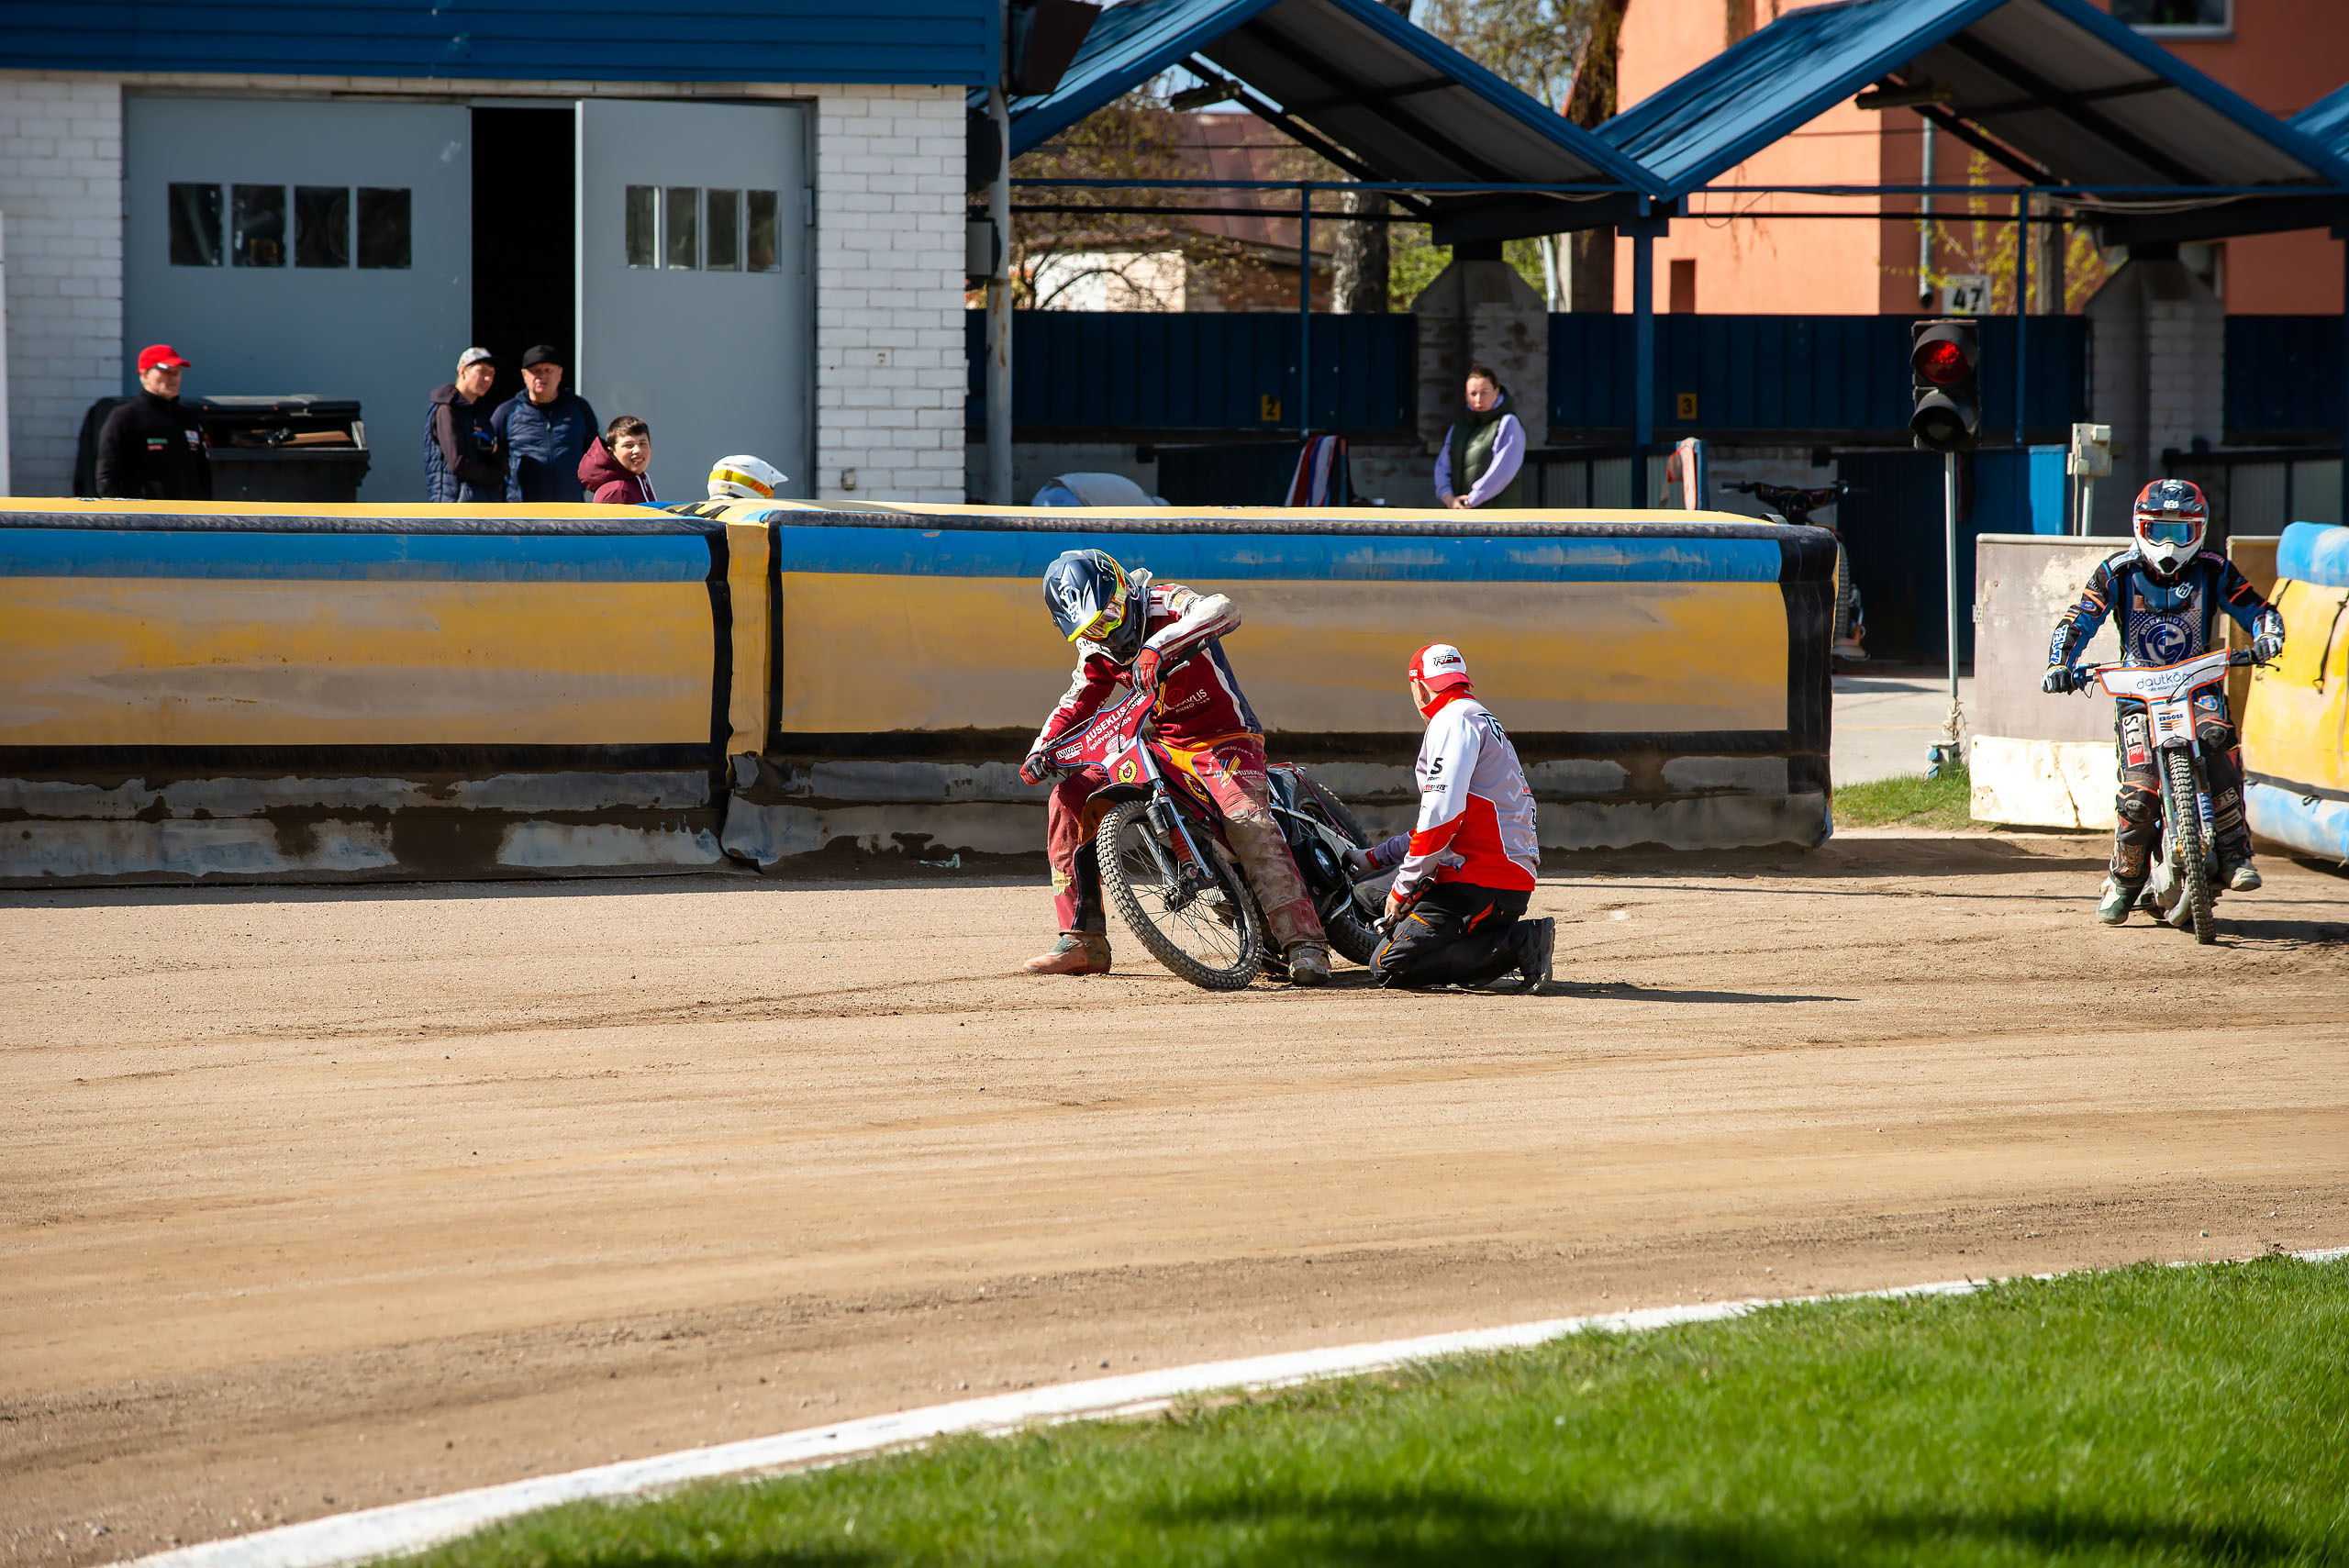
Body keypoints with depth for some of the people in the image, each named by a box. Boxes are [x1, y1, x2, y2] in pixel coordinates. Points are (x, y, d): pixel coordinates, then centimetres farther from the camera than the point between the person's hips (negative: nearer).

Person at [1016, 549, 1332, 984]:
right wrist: (1042, 749, -1)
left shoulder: (1164, 604, -16)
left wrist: (1158, 647, -51)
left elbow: (1222, 609, -37)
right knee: (1069, 798, -3)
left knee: (1247, 821, -34)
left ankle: (1303, 944, -35)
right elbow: (1076, 702, 19)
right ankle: (1083, 942, 0)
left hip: (1223, 738, -7)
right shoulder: (1097, 653, 6)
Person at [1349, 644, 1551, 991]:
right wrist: (1375, 858, 33)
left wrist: (1403, 888, -11)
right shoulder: (1484, 721, 26)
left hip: (1478, 883, -10)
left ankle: (1518, 943, -19)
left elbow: (1442, 815, -18)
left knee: (1388, 966, -13)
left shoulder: (1453, 720, -7)